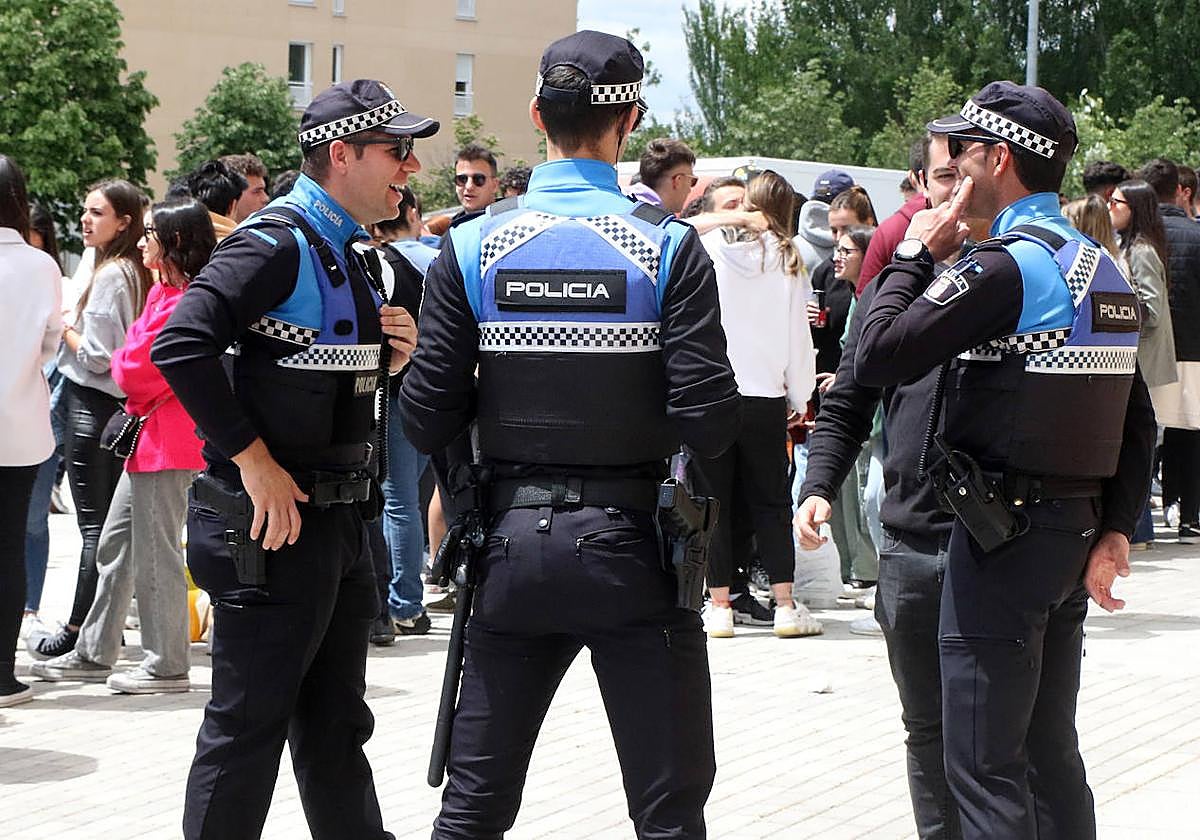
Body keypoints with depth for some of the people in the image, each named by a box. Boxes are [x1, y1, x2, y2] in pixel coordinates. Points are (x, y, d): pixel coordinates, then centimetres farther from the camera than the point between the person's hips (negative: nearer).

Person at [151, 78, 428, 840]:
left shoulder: (354, 255, 15)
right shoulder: (277, 244, -15)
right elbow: (181, 344, -26)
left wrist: (389, 355, 2)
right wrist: (252, 460, -24)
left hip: (339, 519, 9)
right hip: (272, 520, -9)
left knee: (336, 725, 16)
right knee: (249, 724, -1)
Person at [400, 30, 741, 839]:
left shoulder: (473, 248, -3)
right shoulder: (669, 247, -9)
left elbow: (427, 421, -5)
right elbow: (710, 422, -14)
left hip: (515, 540, 2)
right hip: (633, 550, -2)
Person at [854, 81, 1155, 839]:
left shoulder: (1004, 268, -17)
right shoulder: (1105, 271, 11)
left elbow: (877, 359, -19)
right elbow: (1137, 421, 12)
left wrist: (916, 257, -6)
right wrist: (1117, 530, 11)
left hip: (1003, 533, -9)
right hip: (1077, 529, 9)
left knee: (985, 766, -4)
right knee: (1050, 754, 17)